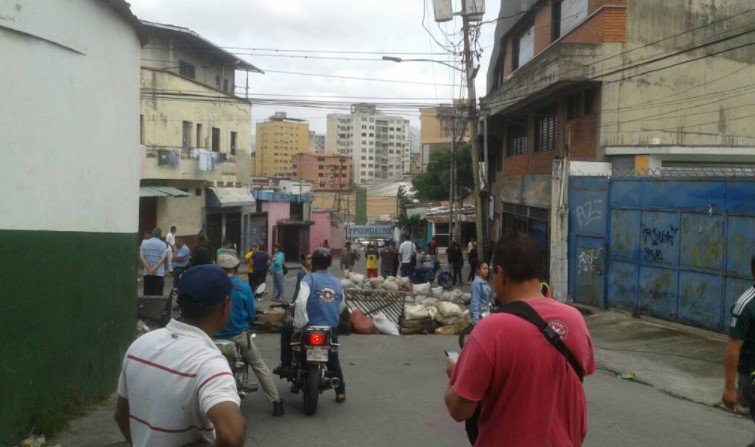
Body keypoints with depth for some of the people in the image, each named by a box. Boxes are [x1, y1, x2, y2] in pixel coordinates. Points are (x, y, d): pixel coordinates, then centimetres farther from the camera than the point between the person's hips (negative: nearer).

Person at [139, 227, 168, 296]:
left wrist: (149, 268, -11)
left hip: (147, 273, 2)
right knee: (158, 293, -1)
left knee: (147, 293, 8)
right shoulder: (163, 244, -2)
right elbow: (163, 259, -12)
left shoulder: (144, 243, 5)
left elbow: (141, 257, -3)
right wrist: (155, 269, -15)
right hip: (159, 273, -2)